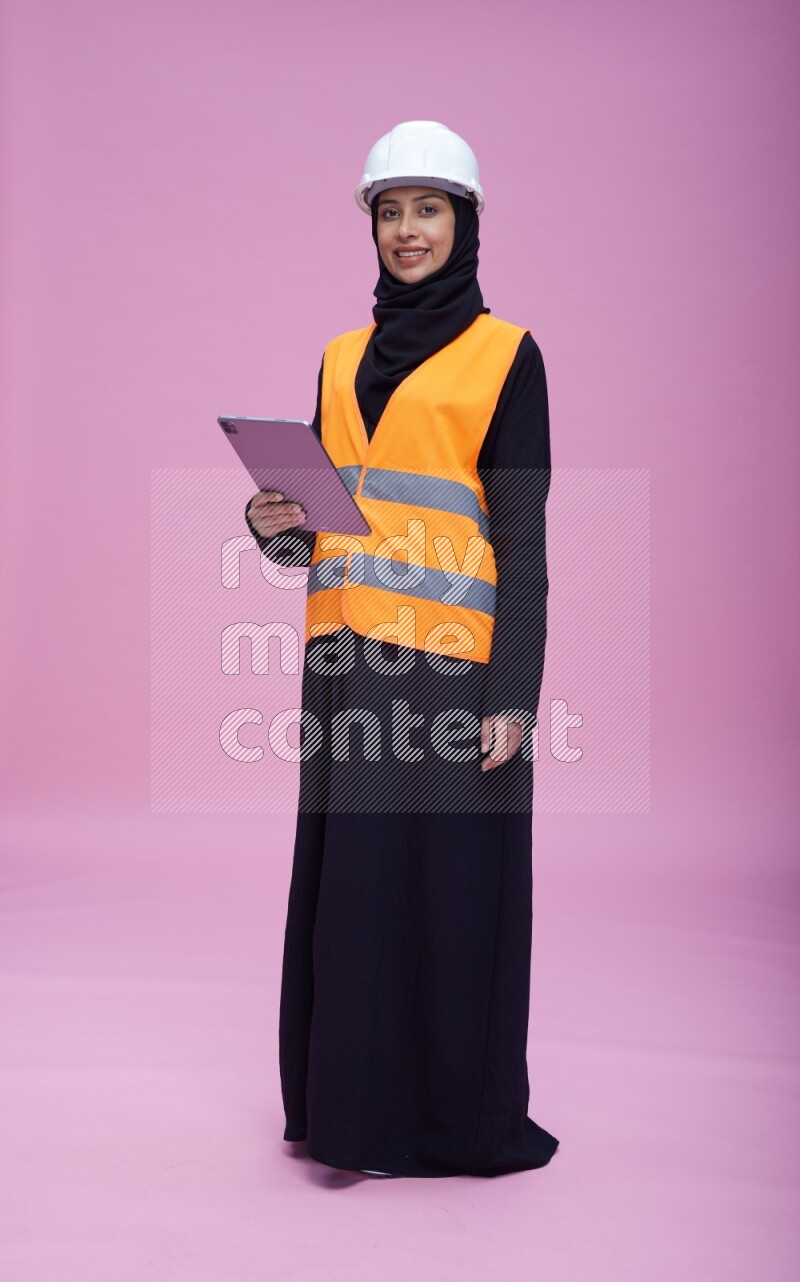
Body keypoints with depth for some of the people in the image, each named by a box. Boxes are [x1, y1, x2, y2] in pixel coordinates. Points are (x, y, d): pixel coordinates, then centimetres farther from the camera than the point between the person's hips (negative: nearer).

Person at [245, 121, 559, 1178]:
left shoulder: (505, 355, 1)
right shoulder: (344, 357, 16)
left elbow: (523, 536, -5)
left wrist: (512, 695, -12)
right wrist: (282, 528, -5)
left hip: (451, 660, -5)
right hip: (350, 655, 5)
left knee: (451, 881, 0)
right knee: (348, 877, 8)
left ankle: (461, 1111, 15)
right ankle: (351, 1098, 21)